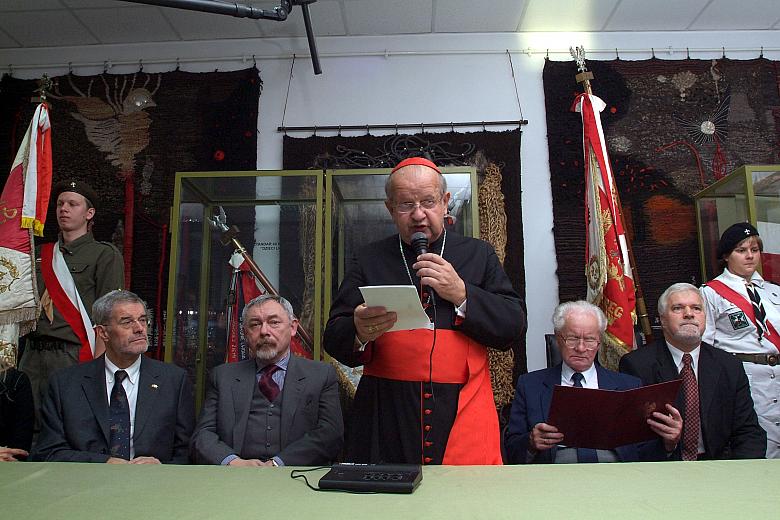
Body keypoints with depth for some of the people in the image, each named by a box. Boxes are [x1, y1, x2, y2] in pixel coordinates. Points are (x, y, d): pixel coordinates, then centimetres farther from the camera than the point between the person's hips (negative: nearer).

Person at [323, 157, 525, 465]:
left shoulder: (478, 254, 9)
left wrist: (462, 294, -12)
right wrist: (360, 333, -19)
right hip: (386, 421, 0)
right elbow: (333, 340, 3)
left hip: (463, 417, 0)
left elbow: (514, 327, 2)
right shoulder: (369, 260, 8)